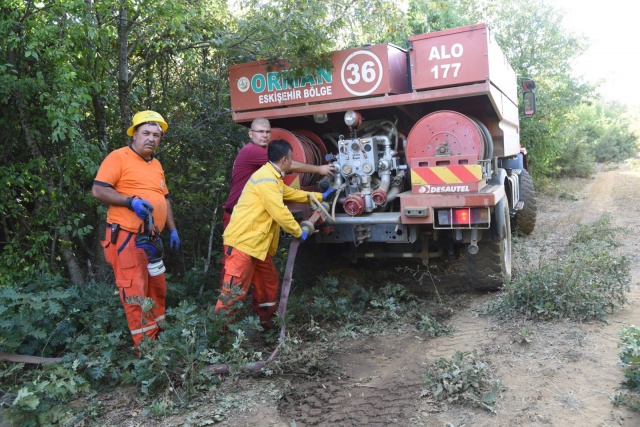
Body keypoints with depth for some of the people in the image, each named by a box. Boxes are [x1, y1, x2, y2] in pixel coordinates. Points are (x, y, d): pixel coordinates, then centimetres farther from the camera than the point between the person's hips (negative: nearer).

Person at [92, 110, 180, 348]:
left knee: (157, 290, 16)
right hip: (127, 238, -8)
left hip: (151, 239, 8)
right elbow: (98, 190, -13)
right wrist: (131, 201, -23)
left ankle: (159, 336, 31)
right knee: (135, 293, -6)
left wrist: (172, 230, 17)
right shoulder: (118, 157, -6)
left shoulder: (156, 165, 17)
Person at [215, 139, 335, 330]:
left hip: (256, 243, 11)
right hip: (242, 241, -11)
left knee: (269, 282, 18)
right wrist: (299, 232, -7)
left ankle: (266, 323, 29)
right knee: (234, 291, -10)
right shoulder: (267, 178, -18)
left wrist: (321, 196, 36)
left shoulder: (273, 178, 18)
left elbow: (292, 193, 32)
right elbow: (279, 212, -20)